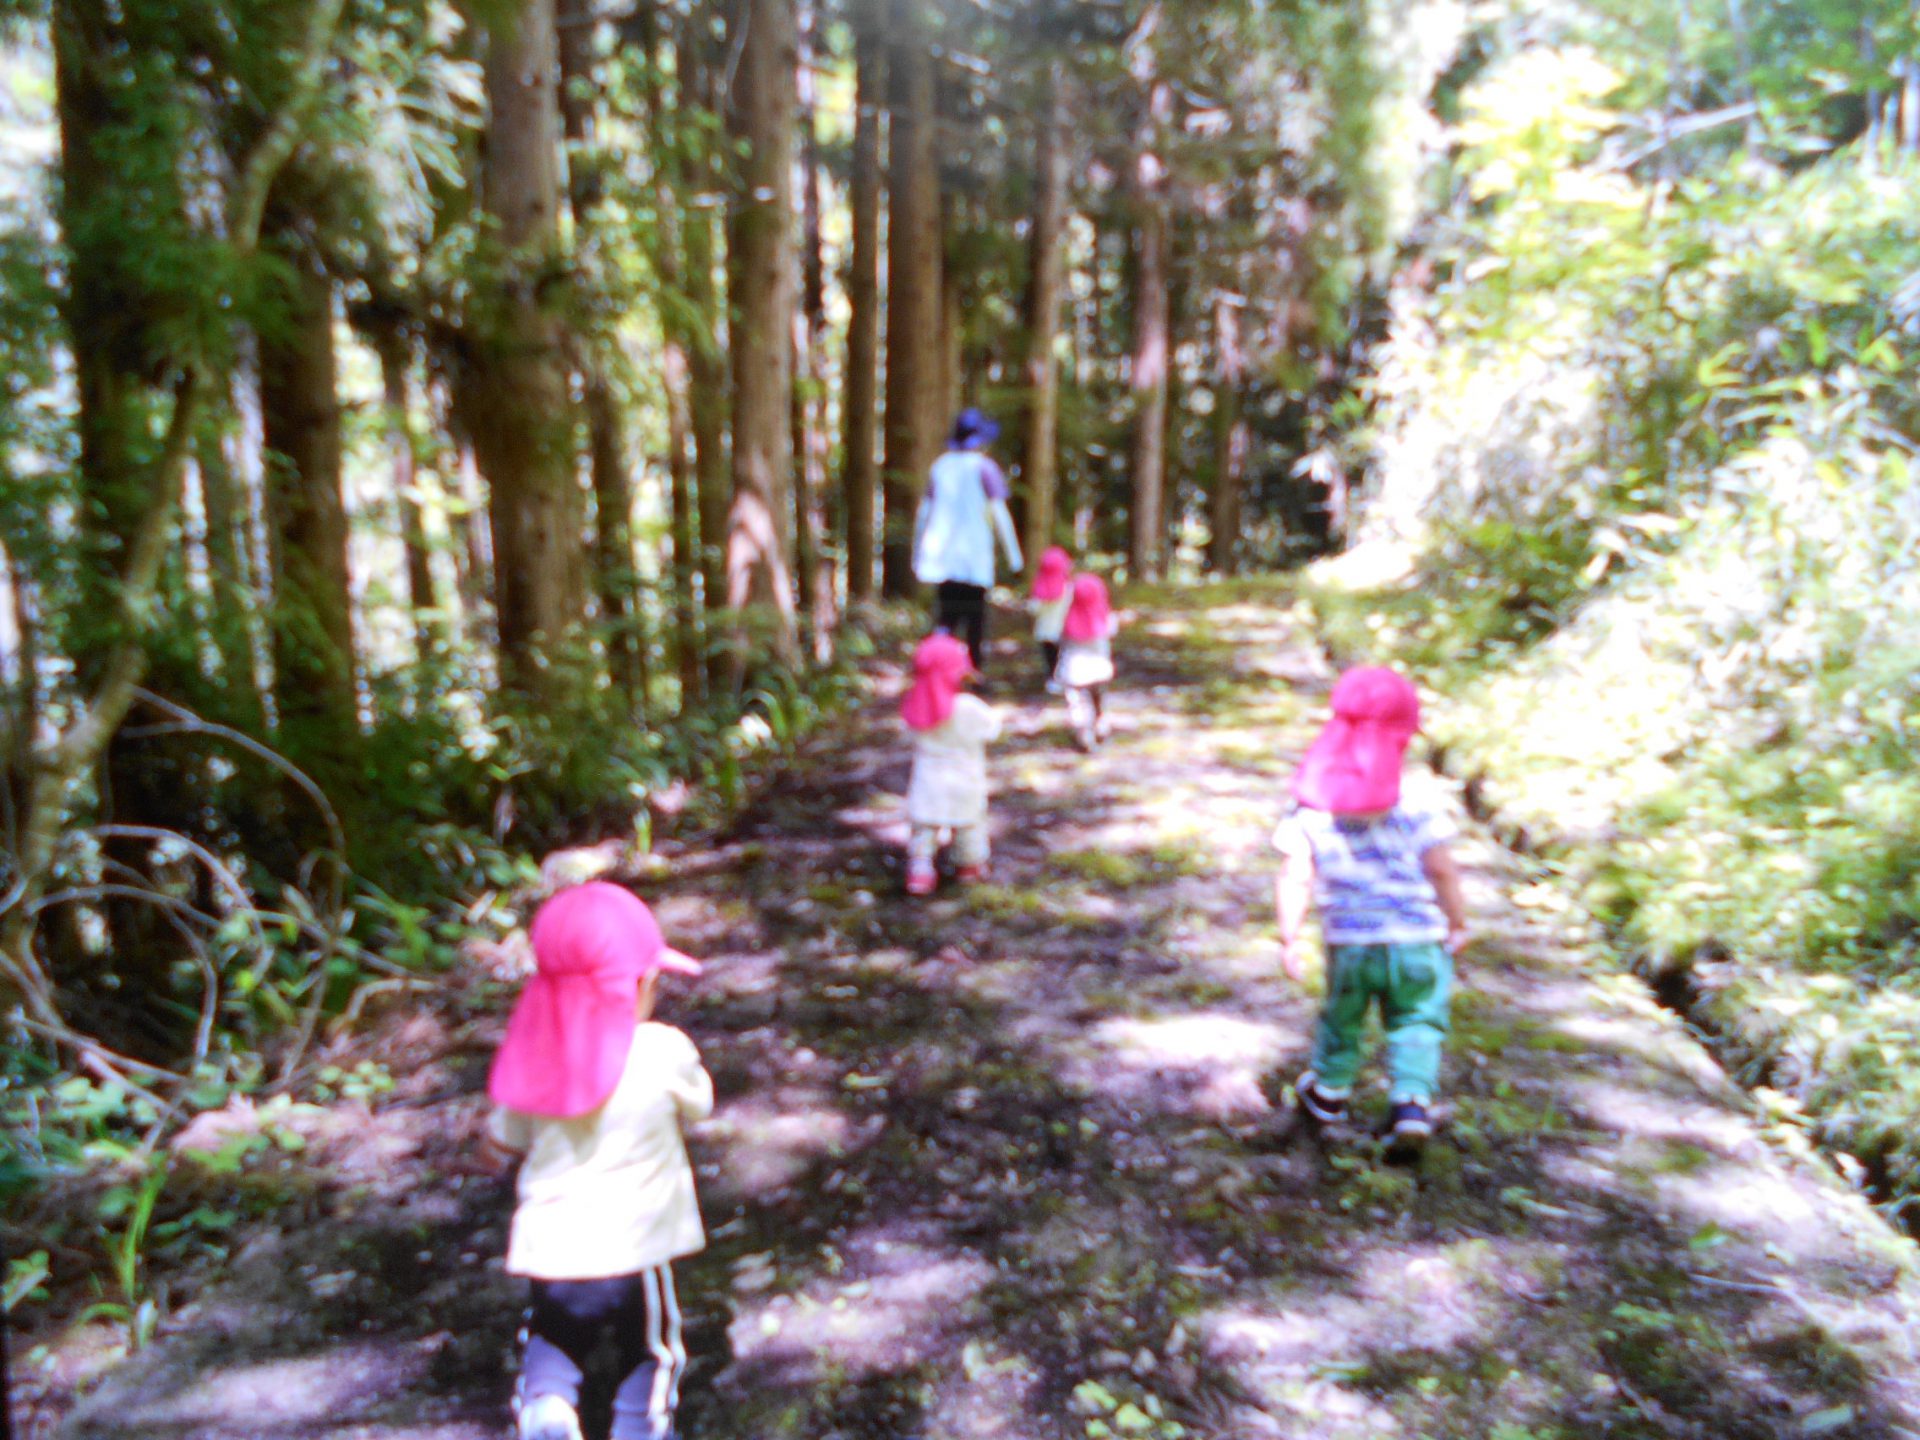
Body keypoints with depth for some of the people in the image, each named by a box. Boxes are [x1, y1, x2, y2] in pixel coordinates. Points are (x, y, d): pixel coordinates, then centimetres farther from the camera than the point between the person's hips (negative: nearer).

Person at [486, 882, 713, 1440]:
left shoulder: (535, 1059, -5)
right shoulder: (663, 1051, -15)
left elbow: (505, 1140, 7)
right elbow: (699, 1103, 4)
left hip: (549, 1247, 2)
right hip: (633, 1249, -2)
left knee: (554, 1339, 28)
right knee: (645, 1355, 24)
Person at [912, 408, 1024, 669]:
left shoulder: (941, 465, 11)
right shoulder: (984, 468, -5)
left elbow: (923, 512, 14)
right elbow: (999, 512, -9)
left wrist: (918, 551, 22)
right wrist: (1013, 552, -5)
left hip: (941, 552, 4)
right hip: (974, 552, -4)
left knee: (945, 616, 5)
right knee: (975, 617, 8)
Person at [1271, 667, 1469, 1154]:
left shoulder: (1312, 807, -6)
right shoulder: (1415, 804, -10)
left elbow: (1295, 876, -11)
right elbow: (1442, 868, -9)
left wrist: (1290, 938, -7)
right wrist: (1458, 922, 5)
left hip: (1349, 943, 2)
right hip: (1417, 937, -2)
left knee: (1342, 1016, 21)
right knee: (1417, 1022, 13)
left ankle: (1329, 1091, 39)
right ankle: (1412, 1099, -1)